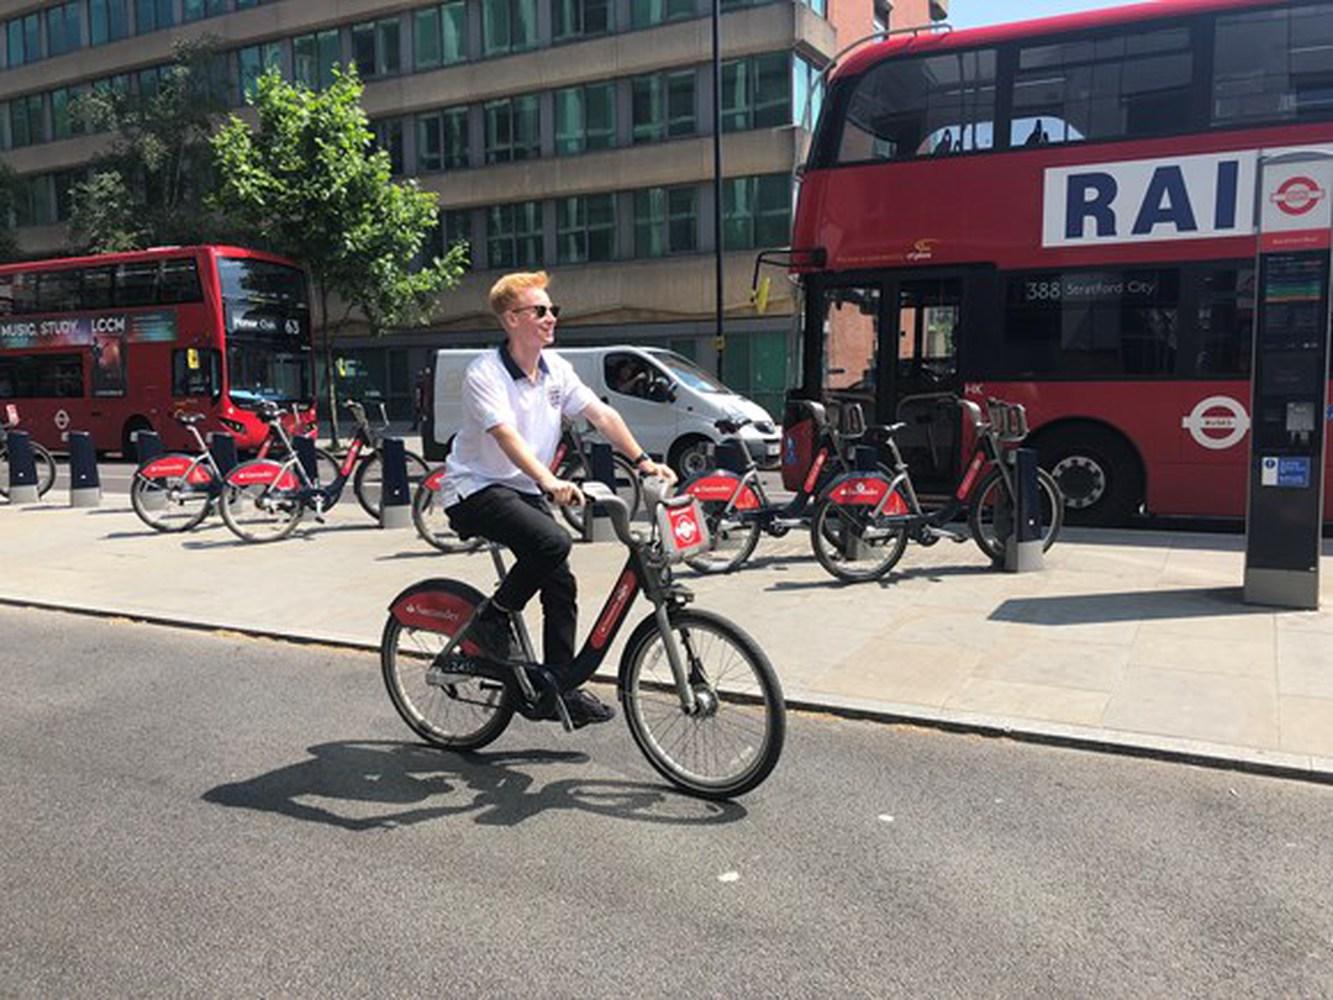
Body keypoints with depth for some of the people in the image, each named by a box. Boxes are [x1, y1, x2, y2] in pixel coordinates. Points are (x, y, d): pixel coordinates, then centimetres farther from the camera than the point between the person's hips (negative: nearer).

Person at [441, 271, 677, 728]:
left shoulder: (556, 369, 4)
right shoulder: (484, 373, -17)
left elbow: (601, 414, -1)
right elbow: (506, 436, -31)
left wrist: (642, 460, -14)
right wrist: (550, 482, -45)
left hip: (522, 489, 7)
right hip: (475, 489, -7)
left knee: (560, 583, -3)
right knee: (552, 542, -30)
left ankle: (560, 686, 8)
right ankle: (493, 620, -8)